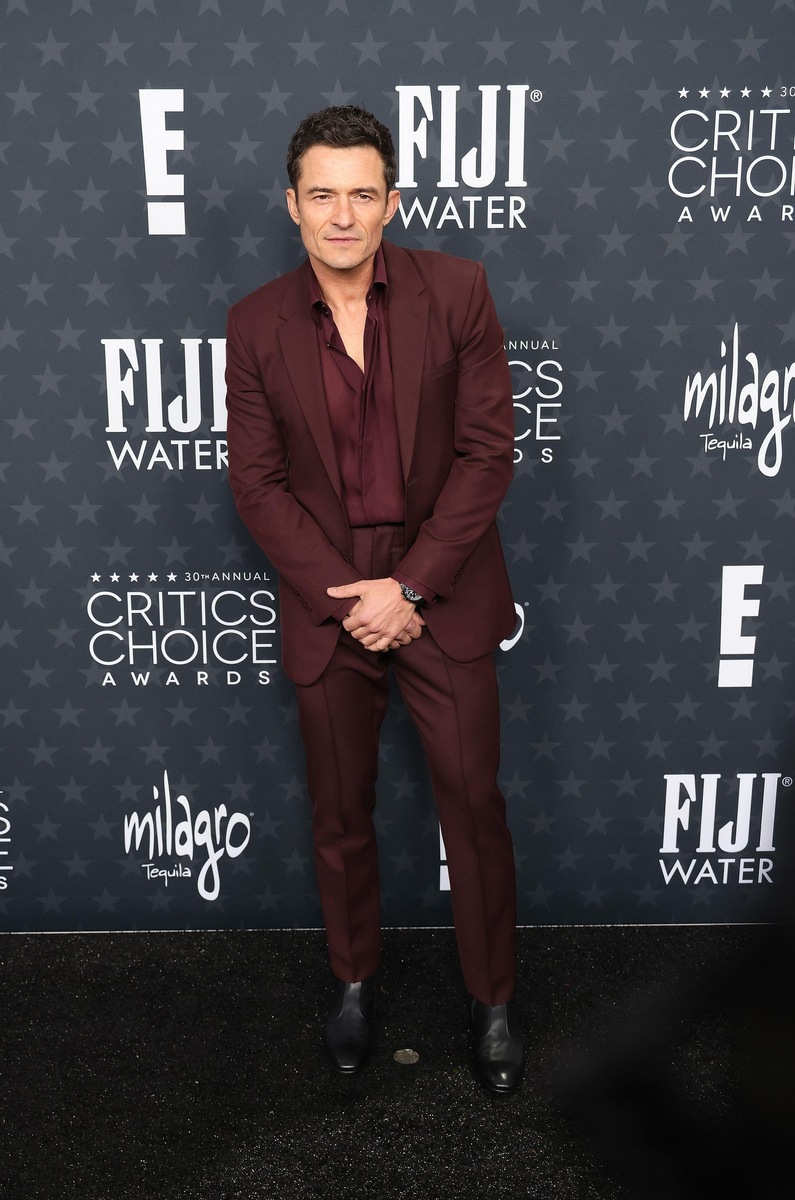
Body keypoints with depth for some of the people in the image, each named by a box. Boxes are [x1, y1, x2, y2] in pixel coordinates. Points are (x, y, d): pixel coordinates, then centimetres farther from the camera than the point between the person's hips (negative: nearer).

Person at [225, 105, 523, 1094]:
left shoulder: (456, 291, -6)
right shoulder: (257, 325, -2)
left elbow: (487, 449, -8)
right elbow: (256, 482, -2)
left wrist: (409, 586, -14)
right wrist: (347, 596, -12)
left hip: (442, 597, -1)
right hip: (325, 604, 2)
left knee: (473, 803, 8)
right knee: (340, 812, 15)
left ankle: (492, 998, 29)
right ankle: (353, 978, 39)